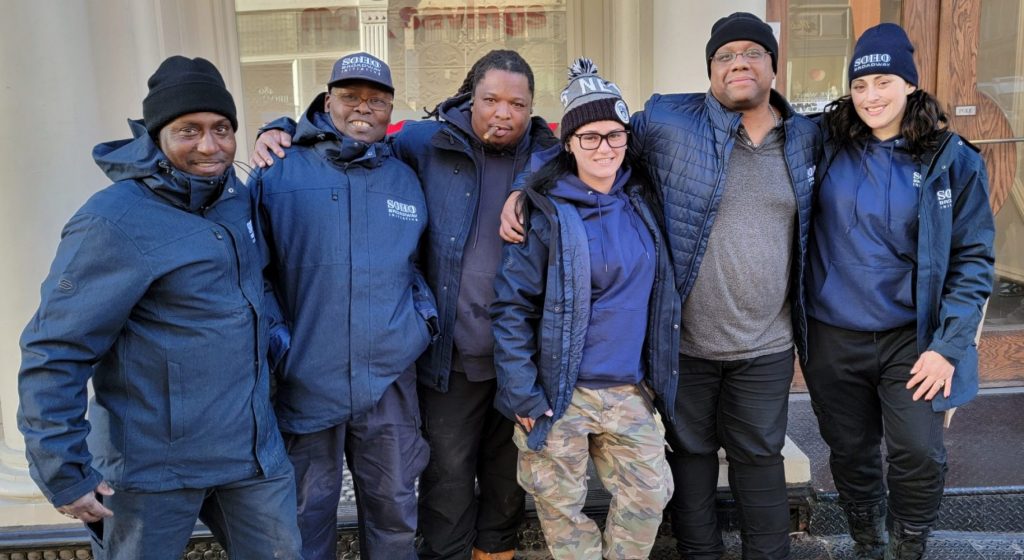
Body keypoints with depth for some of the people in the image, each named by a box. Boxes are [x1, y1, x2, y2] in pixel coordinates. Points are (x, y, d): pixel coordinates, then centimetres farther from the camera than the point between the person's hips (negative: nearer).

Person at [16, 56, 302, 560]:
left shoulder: (235, 196, 4)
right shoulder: (114, 222, -18)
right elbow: (54, 354, -16)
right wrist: (63, 471, -15)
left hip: (255, 450, 6)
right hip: (154, 468, -6)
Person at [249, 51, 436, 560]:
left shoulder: (405, 179, 10)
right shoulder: (279, 172, -3)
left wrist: (424, 311, 11)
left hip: (389, 379, 3)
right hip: (305, 379, -2)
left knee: (394, 508, 16)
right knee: (308, 513, 13)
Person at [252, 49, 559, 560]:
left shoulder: (548, 155, 3)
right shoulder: (429, 143, -2)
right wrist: (282, 133, -8)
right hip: (451, 354, -2)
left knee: (509, 470, 19)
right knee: (448, 474, 8)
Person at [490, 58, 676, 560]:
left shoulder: (642, 199, 4)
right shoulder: (547, 212, -11)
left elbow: (654, 289, 19)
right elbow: (510, 306, -11)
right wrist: (523, 396, -14)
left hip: (630, 390, 5)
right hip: (560, 393, -4)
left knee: (649, 492, 9)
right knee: (561, 507, 8)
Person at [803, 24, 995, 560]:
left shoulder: (952, 159, -4)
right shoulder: (824, 142, -2)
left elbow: (973, 258, -3)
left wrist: (948, 344, -10)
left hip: (911, 337, -1)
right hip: (833, 337, 1)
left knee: (918, 453, -8)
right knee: (850, 452, 14)